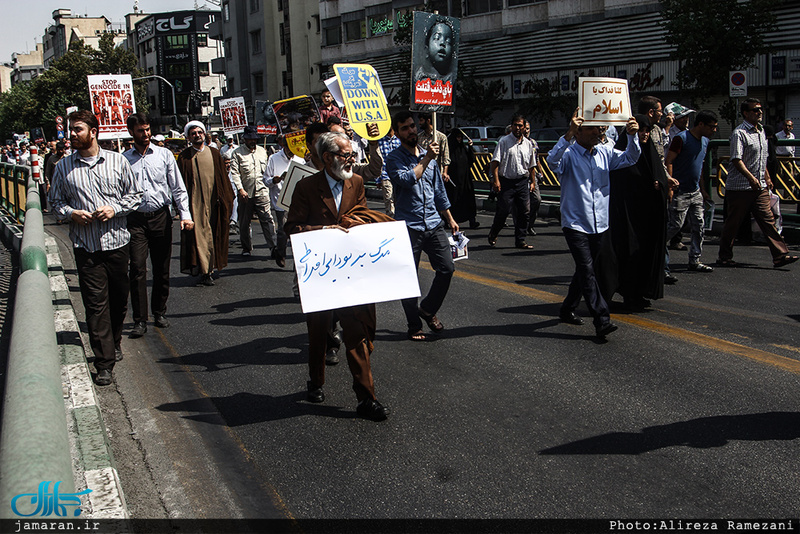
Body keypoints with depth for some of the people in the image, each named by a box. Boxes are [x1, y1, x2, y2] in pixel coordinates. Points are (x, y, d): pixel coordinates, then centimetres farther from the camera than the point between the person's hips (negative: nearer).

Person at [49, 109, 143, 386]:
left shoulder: (117, 161, 3)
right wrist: (71, 213, -8)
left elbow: (135, 194, 8)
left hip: (117, 241, 1)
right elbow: (55, 201, 12)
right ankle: (104, 362, 1)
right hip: (85, 246, -1)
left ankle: (115, 340, 38)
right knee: (95, 303, -3)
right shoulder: (63, 167, 5)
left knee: (119, 298, 12)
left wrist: (115, 209, -9)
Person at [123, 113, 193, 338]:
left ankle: (160, 312, 24)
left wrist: (185, 214, -6)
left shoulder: (164, 155, 5)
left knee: (162, 269, 8)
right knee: (138, 269, -6)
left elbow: (178, 187, 4)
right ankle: (140, 320, -1)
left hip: (161, 217, 1)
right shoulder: (124, 159, 4)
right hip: (135, 219, -1)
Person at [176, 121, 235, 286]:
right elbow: (181, 183, 0)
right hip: (195, 202, -3)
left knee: (214, 234, 6)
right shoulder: (184, 157, 2)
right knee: (199, 235, -7)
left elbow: (222, 178, 13)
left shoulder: (213, 153, 11)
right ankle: (204, 271, -5)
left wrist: (226, 199, 9)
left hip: (213, 201, 3)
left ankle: (211, 266, 18)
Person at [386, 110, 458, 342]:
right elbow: (407, 180, -22)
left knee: (447, 268, 1)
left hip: (433, 223, 5)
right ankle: (414, 326, 15)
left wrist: (449, 218, 21)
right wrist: (426, 159, -18)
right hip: (408, 226, -5)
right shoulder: (394, 158, -3)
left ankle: (428, 309, 24)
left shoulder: (428, 155, 14)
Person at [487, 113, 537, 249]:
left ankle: (520, 240, 12)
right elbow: (495, 161, -8)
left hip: (523, 182, 4)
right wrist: (496, 180, -16)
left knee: (524, 212, 2)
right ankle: (493, 234, 21)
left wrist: (533, 181, 16)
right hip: (506, 181, -4)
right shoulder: (504, 141, -2)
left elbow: (531, 165, 20)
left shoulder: (528, 144, 13)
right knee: (503, 211, -4)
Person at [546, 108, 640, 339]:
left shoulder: (604, 153, 9)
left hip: (600, 224, 6)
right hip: (575, 224, -6)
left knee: (586, 271, 15)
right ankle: (602, 321, -14)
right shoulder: (569, 154, -8)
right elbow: (553, 161, -28)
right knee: (587, 271, -12)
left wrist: (632, 136, -15)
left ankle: (568, 309, 32)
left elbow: (629, 158, 4)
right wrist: (568, 135, -40)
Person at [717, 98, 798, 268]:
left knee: (768, 219, 1)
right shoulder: (739, 133, -11)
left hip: (760, 187, 7)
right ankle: (724, 257, 13)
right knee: (732, 223, 2)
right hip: (740, 187, -7)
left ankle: (780, 255, 0)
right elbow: (737, 159, -20)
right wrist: (751, 178, -29)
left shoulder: (761, 130, 15)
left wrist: (767, 177, 23)